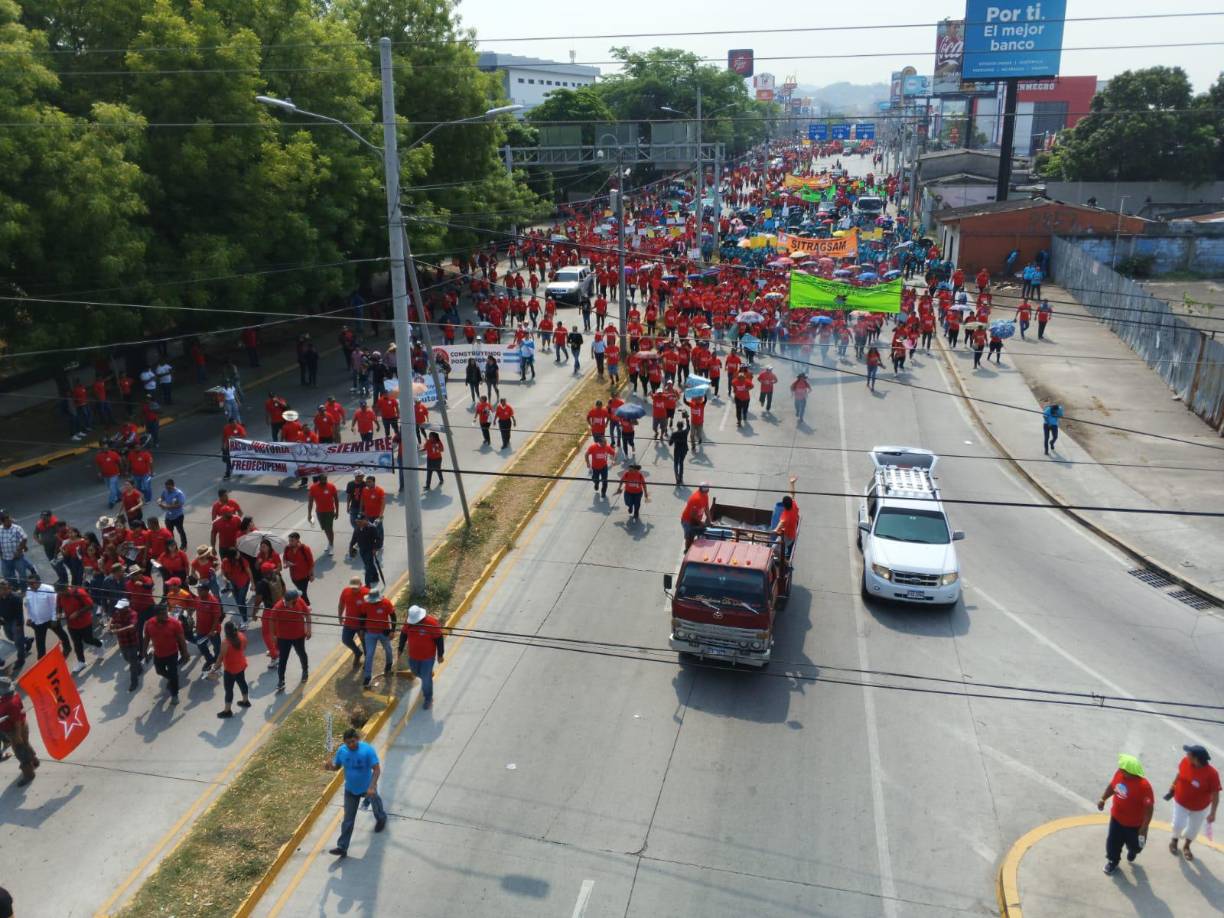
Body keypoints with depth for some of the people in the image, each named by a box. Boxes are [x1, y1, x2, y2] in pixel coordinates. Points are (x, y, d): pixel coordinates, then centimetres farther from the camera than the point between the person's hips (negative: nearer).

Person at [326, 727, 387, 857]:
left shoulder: (367, 750, -29)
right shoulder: (342, 750, -16)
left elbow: (377, 769, -27)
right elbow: (336, 767, -2)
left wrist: (372, 787, -36)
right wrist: (329, 766, -26)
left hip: (367, 788, -2)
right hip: (350, 790, 2)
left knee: (375, 803, 28)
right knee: (348, 819, 4)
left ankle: (381, 819, 61)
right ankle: (342, 847, 9)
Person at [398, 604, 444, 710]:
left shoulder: (431, 623, -25)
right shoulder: (409, 622, -11)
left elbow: (439, 639, -16)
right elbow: (403, 635, 6)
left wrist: (440, 655, -10)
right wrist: (400, 649, 14)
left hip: (428, 657, -5)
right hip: (413, 656, 5)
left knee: (426, 678, 4)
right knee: (416, 672, 25)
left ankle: (428, 699, 25)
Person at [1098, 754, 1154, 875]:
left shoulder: (1143, 786, -34)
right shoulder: (1119, 774, -16)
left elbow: (1149, 808, -27)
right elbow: (1112, 786, 6)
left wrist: (1144, 827, -25)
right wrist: (1103, 799, 2)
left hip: (1134, 824, -4)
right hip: (1116, 818, 4)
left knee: (1134, 844, 23)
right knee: (1113, 841, 18)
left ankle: (1132, 851, 58)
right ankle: (1113, 860, 44)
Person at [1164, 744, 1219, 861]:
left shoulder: (1211, 774, -33)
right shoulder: (1185, 761, -24)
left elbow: (1215, 794, -22)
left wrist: (1212, 813, -19)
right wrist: (1174, 785, 12)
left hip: (1200, 807, -1)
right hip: (1181, 801, 1)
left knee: (1194, 828, 19)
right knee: (1178, 825, 5)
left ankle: (1186, 846, 49)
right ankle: (1174, 840, 40)